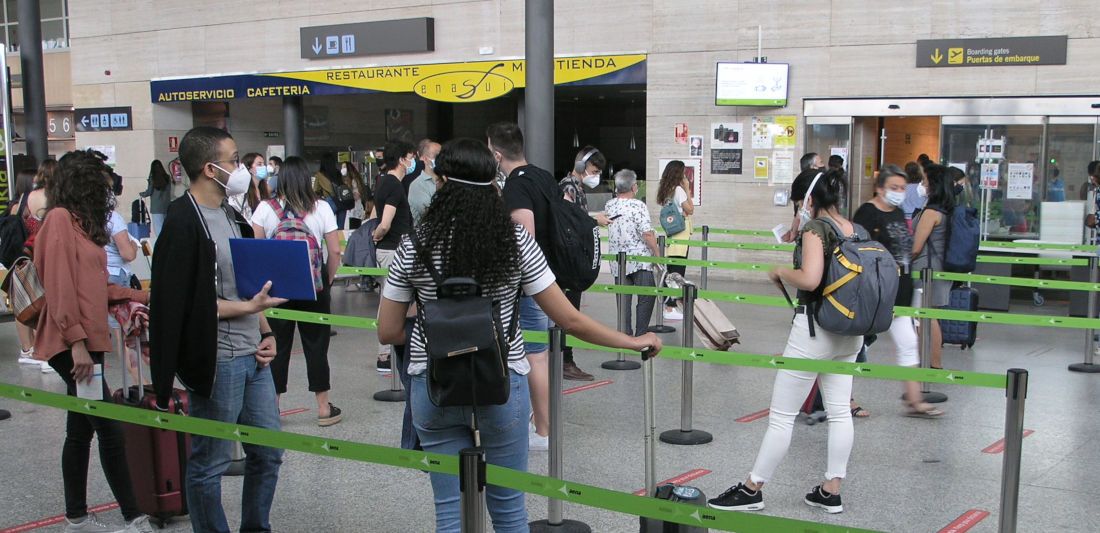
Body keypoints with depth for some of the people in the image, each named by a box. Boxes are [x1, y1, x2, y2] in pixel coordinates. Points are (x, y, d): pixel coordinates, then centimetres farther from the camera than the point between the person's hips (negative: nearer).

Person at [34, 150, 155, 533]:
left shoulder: (81, 223, 17)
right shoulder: (60, 219, -11)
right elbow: (60, 286, -18)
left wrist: (143, 297, 21)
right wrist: (77, 342, -22)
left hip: (86, 342, 10)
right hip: (73, 345, -10)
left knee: (81, 430, 13)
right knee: (110, 430, -7)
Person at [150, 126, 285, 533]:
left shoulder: (231, 216, 13)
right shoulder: (184, 222, -14)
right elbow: (180, 303, -19)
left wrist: (266, 333, 8)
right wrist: (247, 308, -17)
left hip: (252, 357, 9)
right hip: (216, 362, -9)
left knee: (268, 452, 16)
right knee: (209, 463, 5)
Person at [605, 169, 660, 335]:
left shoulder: (609, 205, 4)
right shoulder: (638, 205, -13)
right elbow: (647, 234, -19)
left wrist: (618, 194, 21)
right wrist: (657, 253, -8)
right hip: (640, 259, -6)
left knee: (623, 299, 11)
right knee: (646, 298, 1)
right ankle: (641, 336, -1)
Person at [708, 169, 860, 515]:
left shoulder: (815, 227, -14)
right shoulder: (856, 230, 8)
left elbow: (809, 279, -26)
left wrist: (780, 272, -10)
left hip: (815, 328, -8)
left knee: (781, 414, 0)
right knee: (839, 411, 12)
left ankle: (752, 490, 9)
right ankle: (831, 491, 18)